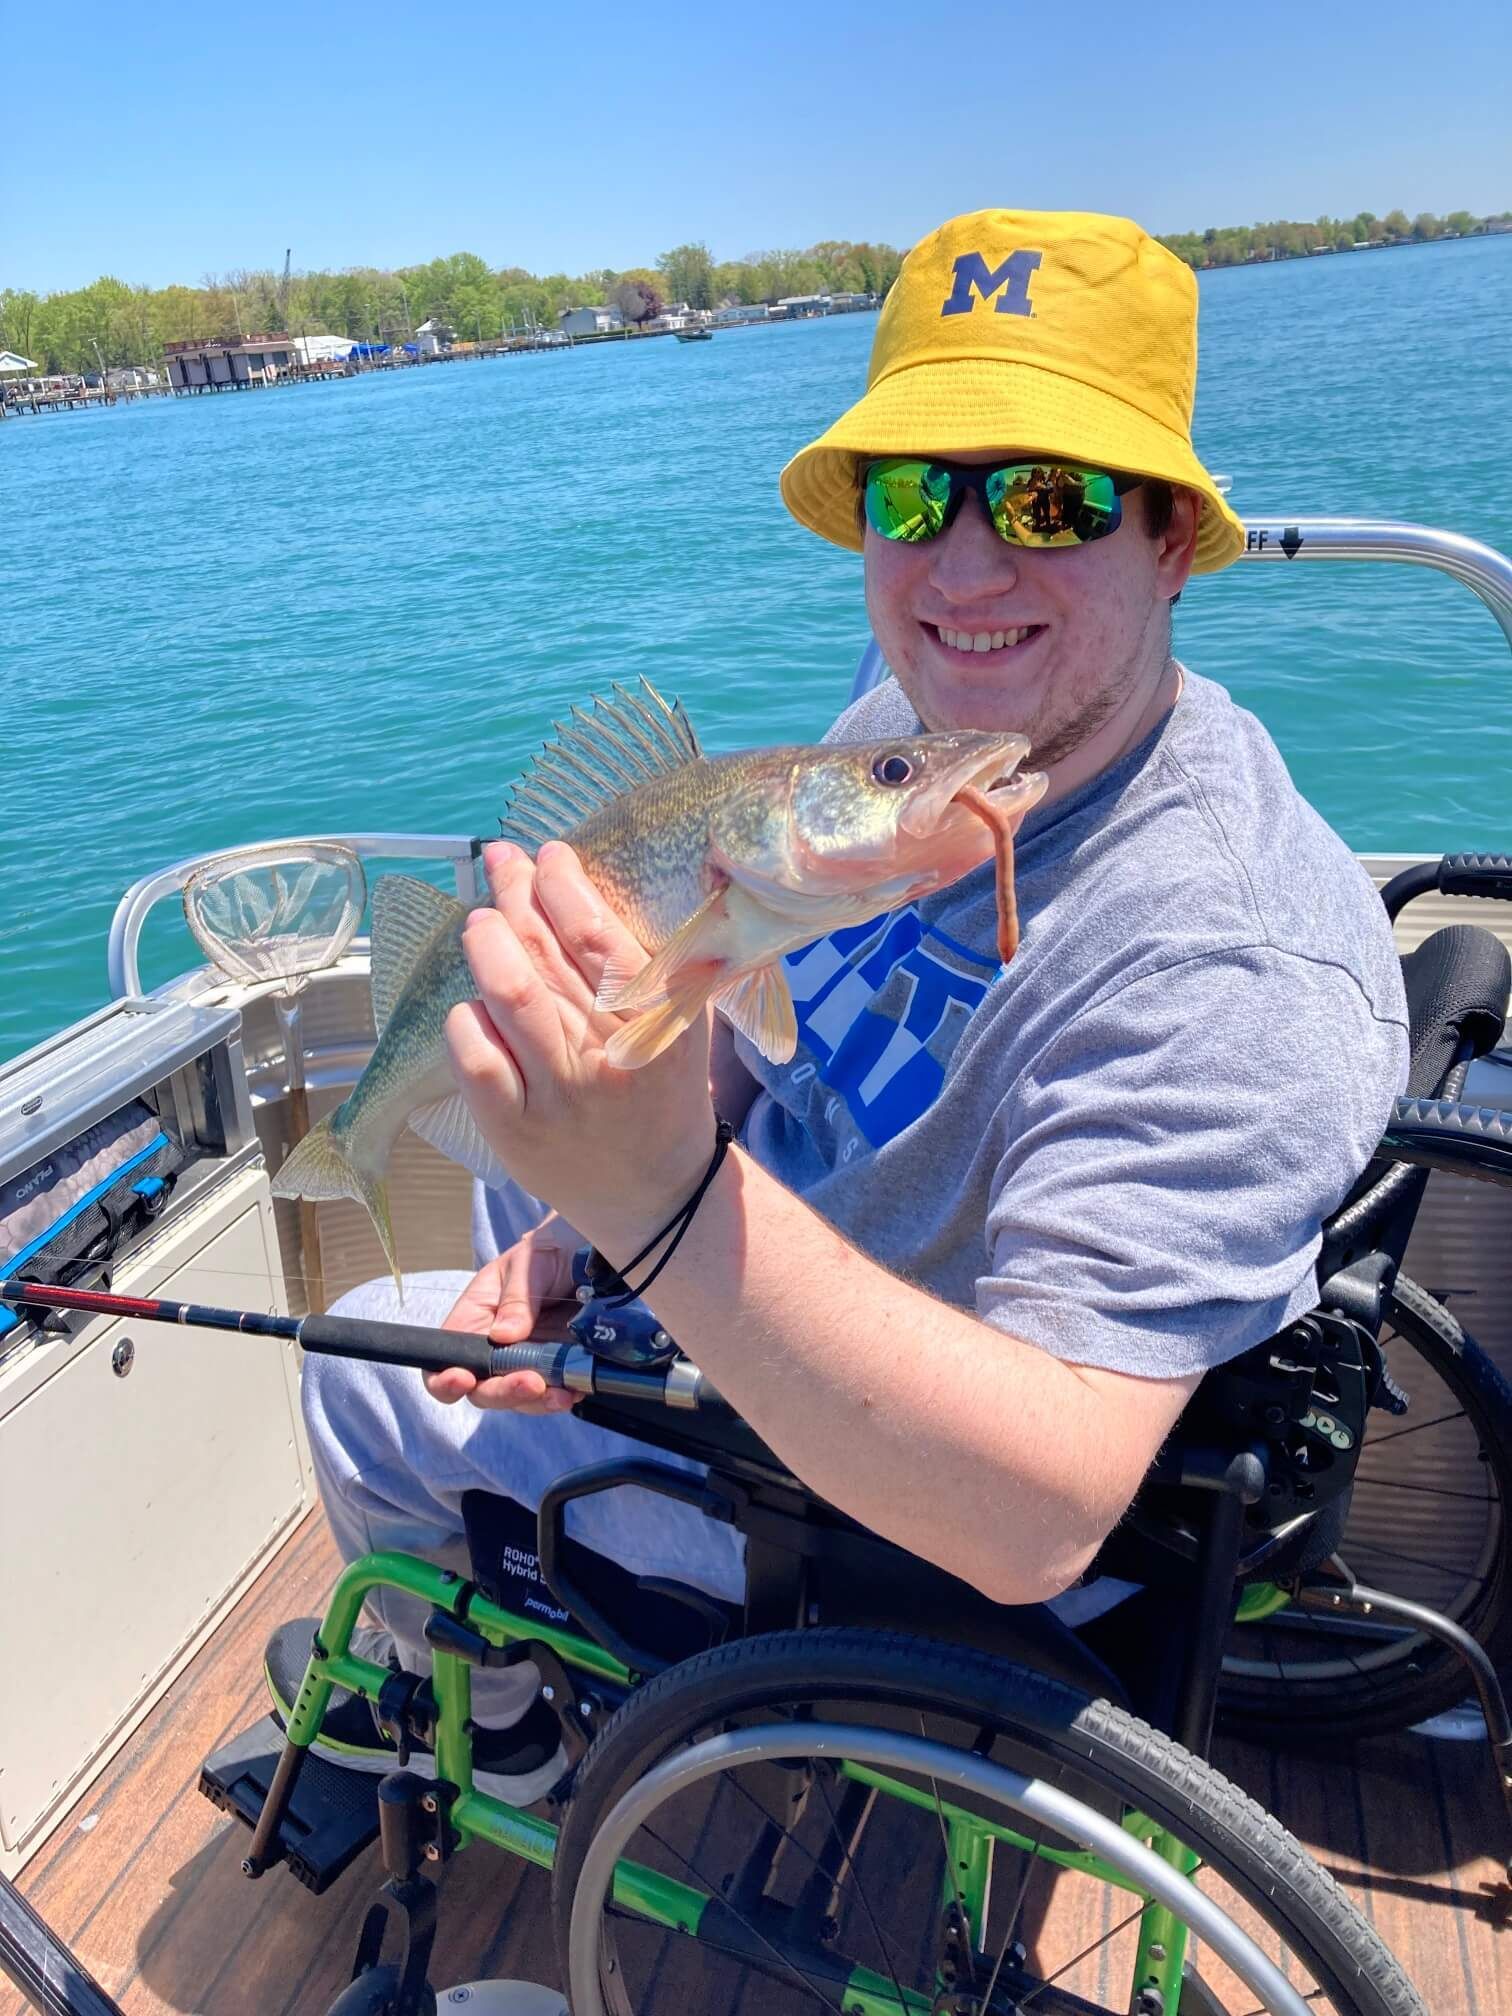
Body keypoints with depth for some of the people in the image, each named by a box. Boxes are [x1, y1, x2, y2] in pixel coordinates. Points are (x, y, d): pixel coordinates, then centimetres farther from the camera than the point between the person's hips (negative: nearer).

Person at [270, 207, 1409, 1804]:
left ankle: (488, 1725, 36)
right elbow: (764, 1029, 6)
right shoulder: (907, 725, -8)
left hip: (945, 1535, -7)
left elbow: (1035, 1515, -41)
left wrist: (659, 1195, -55)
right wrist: (577, 1222, -8)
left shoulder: (1231, 972, -36)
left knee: (362, 1369, 0)